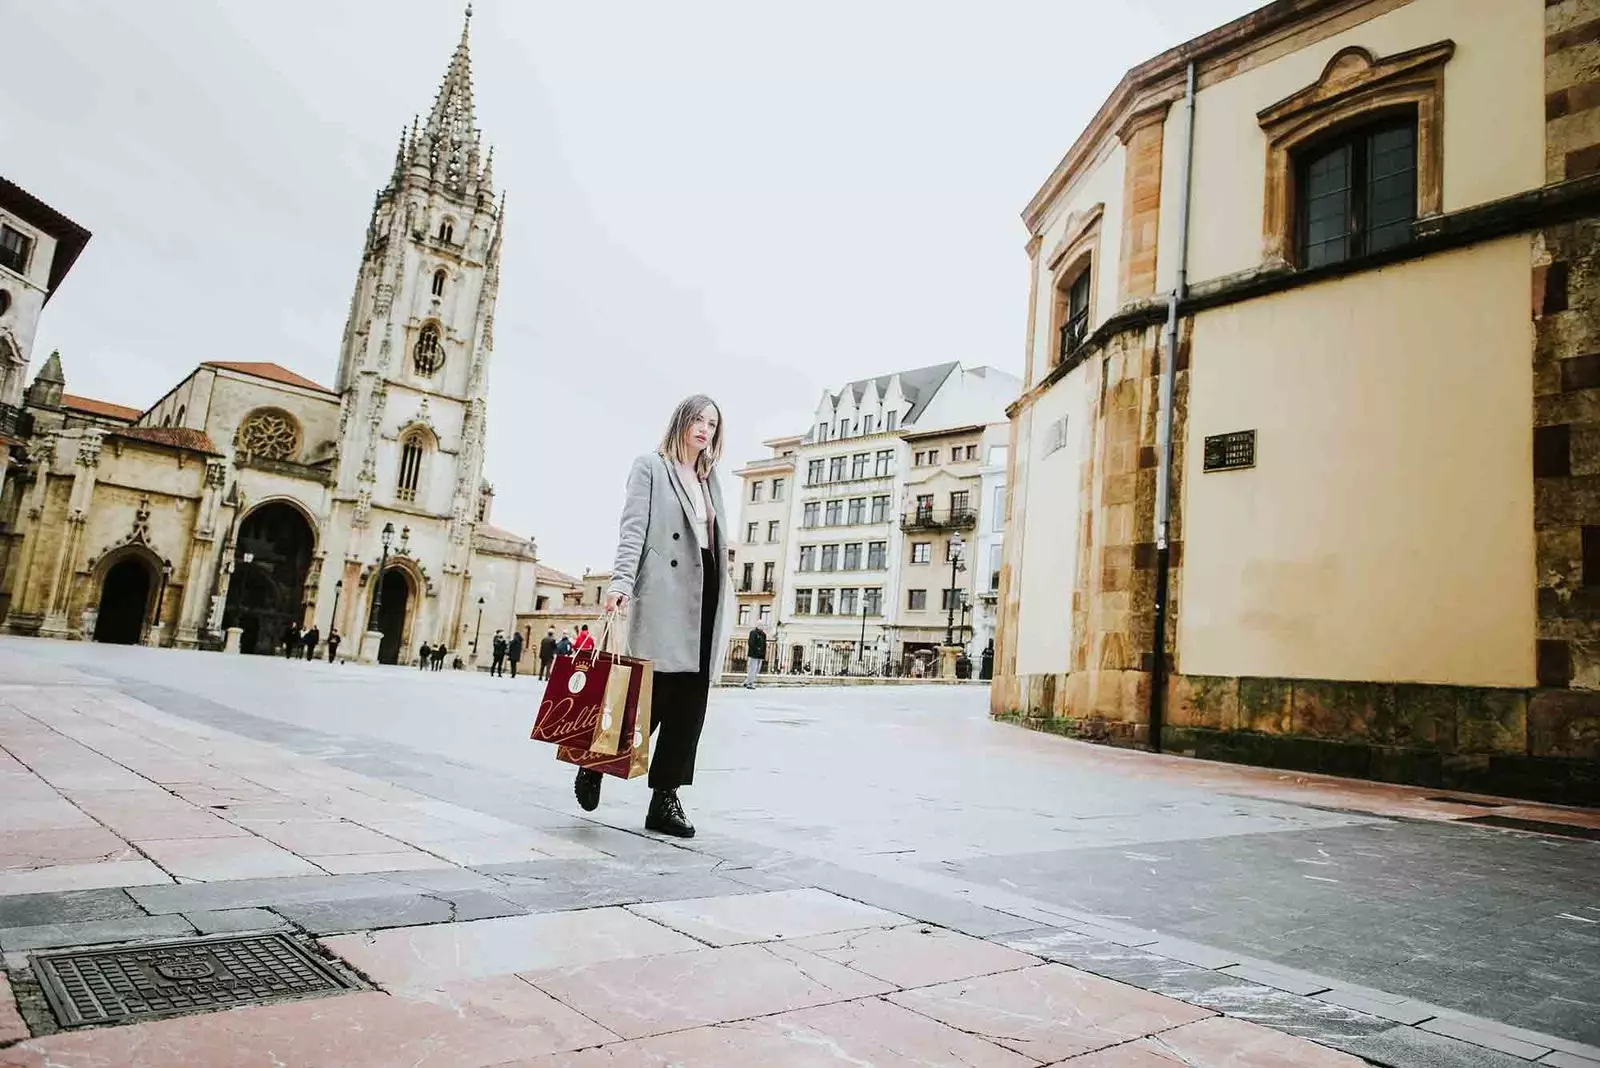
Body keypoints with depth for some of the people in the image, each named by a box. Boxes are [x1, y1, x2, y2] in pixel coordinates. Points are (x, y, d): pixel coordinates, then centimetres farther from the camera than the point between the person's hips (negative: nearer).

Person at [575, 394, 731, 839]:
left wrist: (724, 607, 14)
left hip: (704, 594, 6)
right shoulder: (650, 466, 6)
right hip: (664, 594, -6)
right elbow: (633, 528, -5)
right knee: (653, 693, -7)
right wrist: (621, 580, -19)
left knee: (690, 700, 1)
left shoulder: (710, 480, 24)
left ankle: (665, 798, 6)